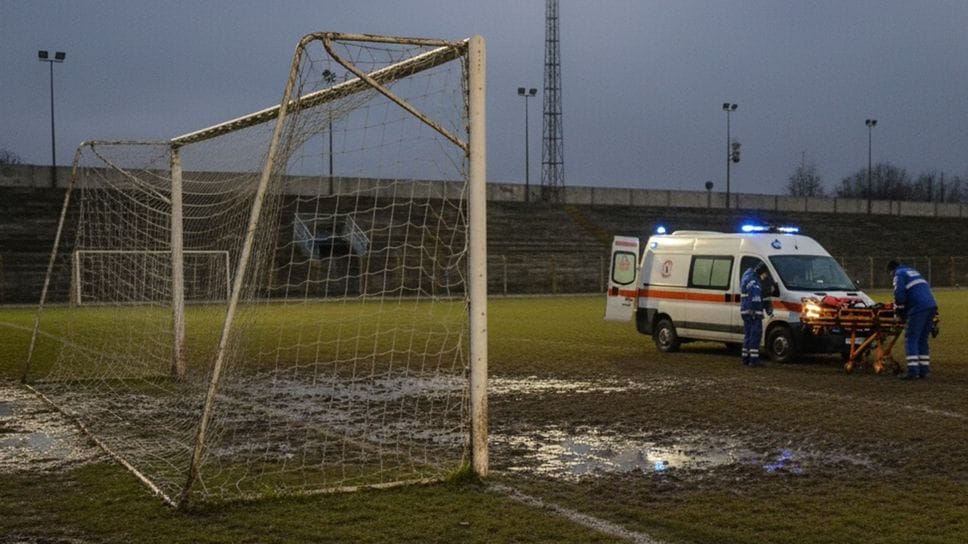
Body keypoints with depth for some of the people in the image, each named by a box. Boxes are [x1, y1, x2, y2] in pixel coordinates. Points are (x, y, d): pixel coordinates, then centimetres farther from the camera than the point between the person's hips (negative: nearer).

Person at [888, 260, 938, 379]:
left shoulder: (899, 274, 4)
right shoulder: (913, 272, 30)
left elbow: (899, 295, -8)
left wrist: (898, 311, 6)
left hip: (919, 308, -8)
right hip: (932, 306, 8)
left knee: (911, 339, -6)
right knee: (923, 340, 15)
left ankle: (912, 371, -13)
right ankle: (924, 370, 14)